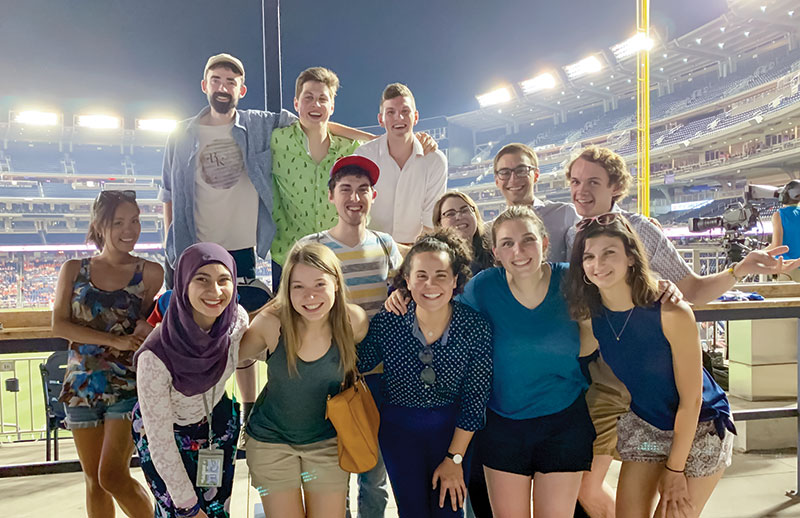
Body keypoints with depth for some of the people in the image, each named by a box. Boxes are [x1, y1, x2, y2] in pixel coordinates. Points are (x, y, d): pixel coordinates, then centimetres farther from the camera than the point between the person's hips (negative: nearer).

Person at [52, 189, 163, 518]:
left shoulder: (149, 273, -1)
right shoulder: (73, 270, 5)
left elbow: (152, 323, 1)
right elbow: (59, 325, -5)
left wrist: (147, 328, -23)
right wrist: (116, 340, -15)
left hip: (129, 386, -3)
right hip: (82, 384, 3)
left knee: (113, 476, -8)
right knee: (94, 479, 12)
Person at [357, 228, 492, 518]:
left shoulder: (476, 328, -18)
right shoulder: (386, 324, -18)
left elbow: (475, 399, -10)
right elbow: (357, 366, -2)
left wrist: (454, 459, -7)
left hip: (452, 427, 0)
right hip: (399, 427, 0)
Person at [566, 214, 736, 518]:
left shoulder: (672, 314, -29)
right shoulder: (589, 318, -15)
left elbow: (690, 399, -20)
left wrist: (675, 469, -13)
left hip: (700, 428, -4)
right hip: (643, 424, 4)